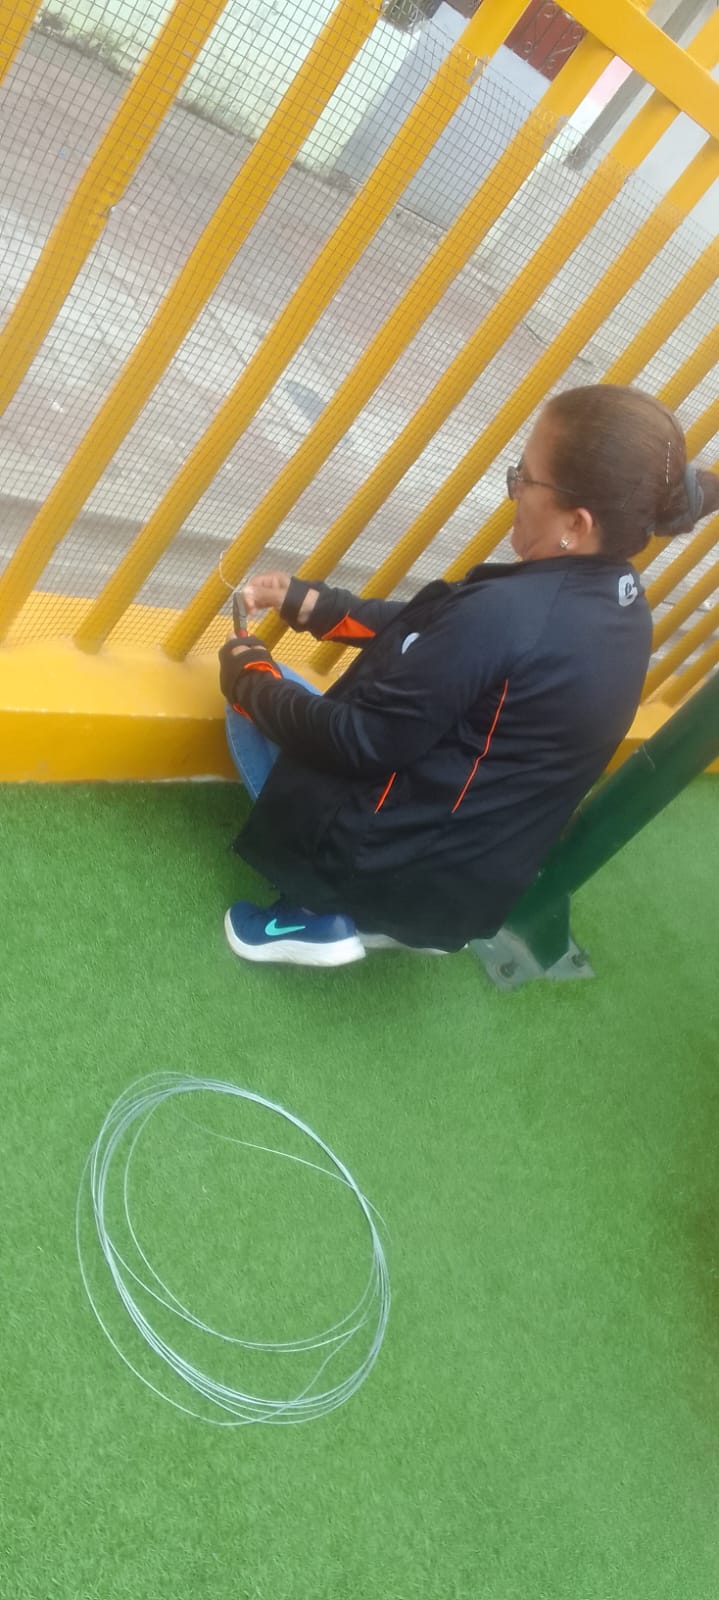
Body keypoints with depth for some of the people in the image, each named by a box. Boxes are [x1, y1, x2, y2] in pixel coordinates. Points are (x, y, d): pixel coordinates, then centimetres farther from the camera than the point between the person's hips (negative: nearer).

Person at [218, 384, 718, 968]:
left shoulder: (511, 614, -30)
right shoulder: (623, 606, -2)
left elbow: (356, 740, -21)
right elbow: (431, 634, 7)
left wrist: (251, 677, -4)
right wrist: (307, 602, 6)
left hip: (402, 869, -8)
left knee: (252, 703, 9)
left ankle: (322, 918, 7)